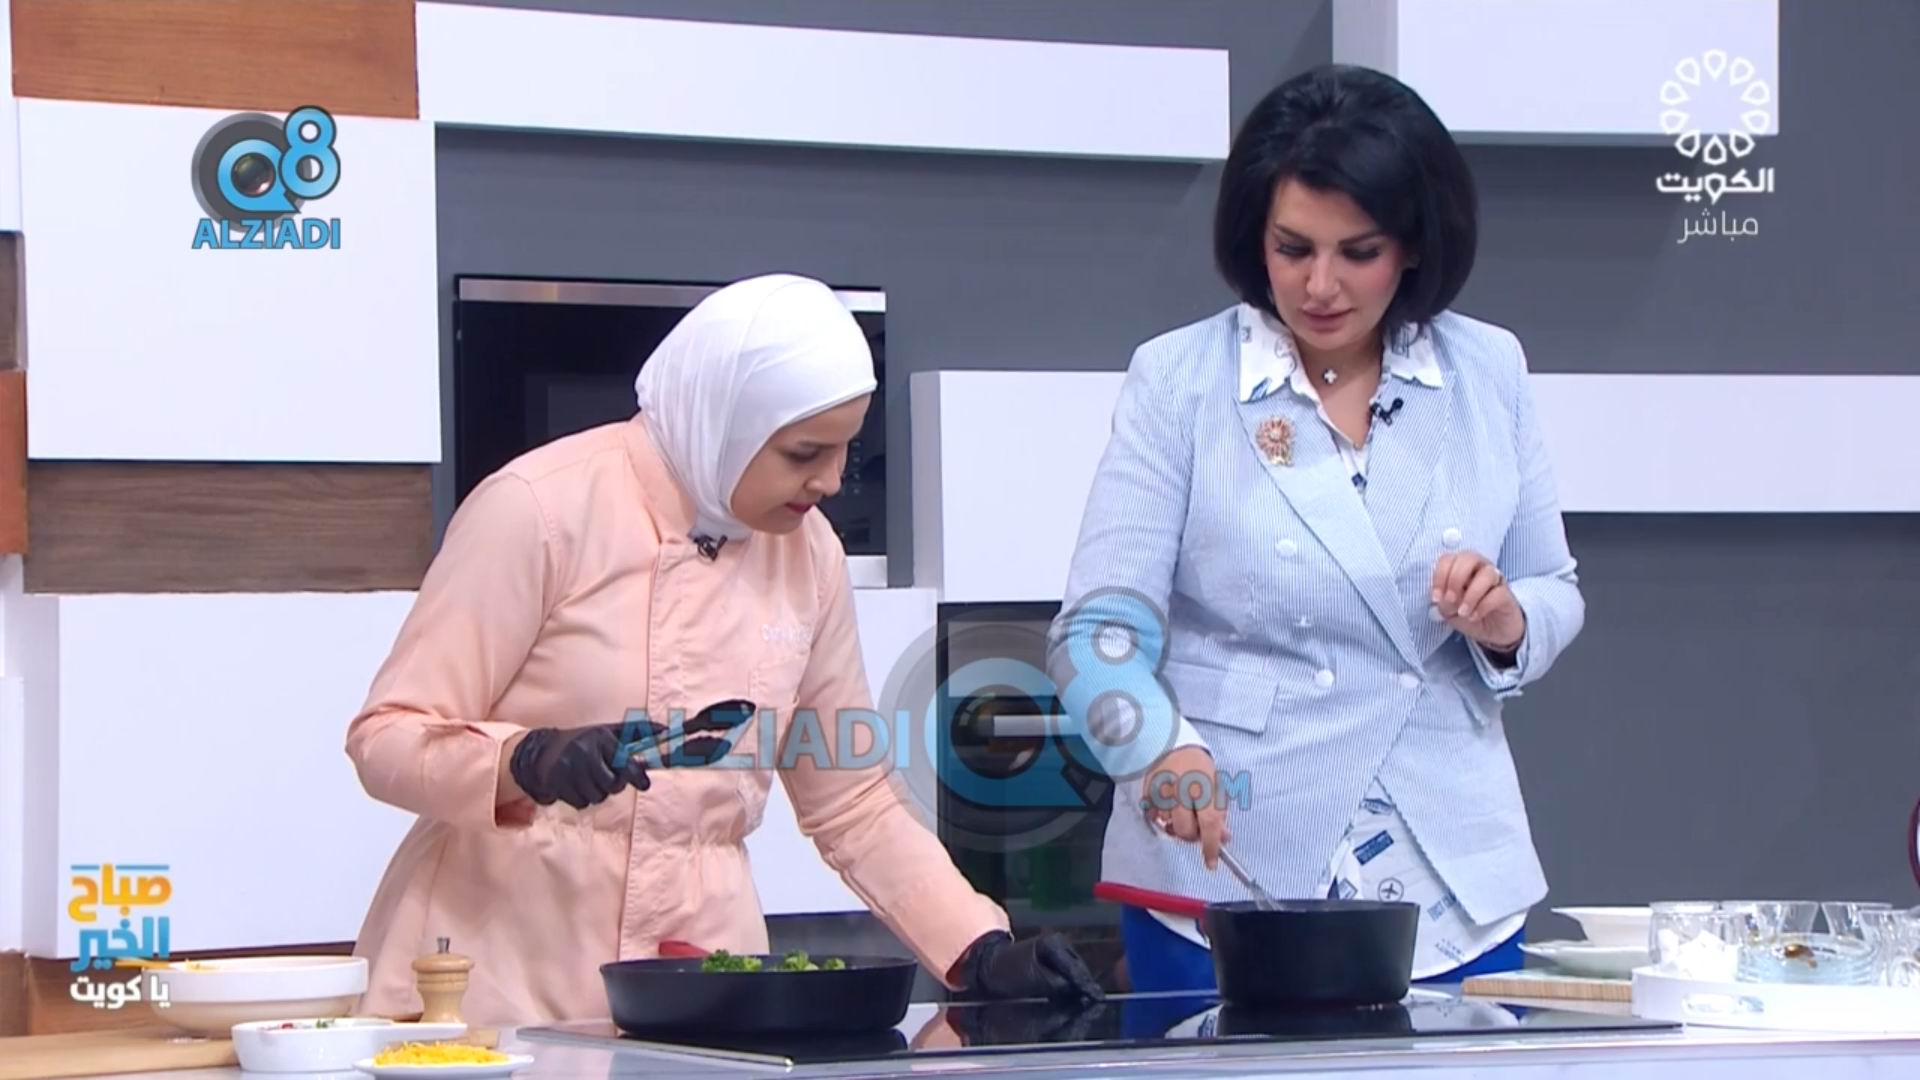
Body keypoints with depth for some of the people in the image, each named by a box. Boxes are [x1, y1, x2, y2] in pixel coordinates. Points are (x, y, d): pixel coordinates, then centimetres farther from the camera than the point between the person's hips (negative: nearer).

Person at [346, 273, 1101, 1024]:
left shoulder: (807, 553, 7)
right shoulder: (540, 508, -9)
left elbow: (853, 806, 15)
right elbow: (387, 739, -9)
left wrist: (983, 956, 5)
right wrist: (528, 761, -27)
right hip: (500, 966, -5)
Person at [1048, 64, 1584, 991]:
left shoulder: (1487, 371, 5)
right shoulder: (1179, 381, -3)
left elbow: (1556, 595, 13)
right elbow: (1100, 628, -8)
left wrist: (1507, 620, -11)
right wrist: (1164, 746, -28)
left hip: (1452, 885, 3)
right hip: (1223, 877, -3)